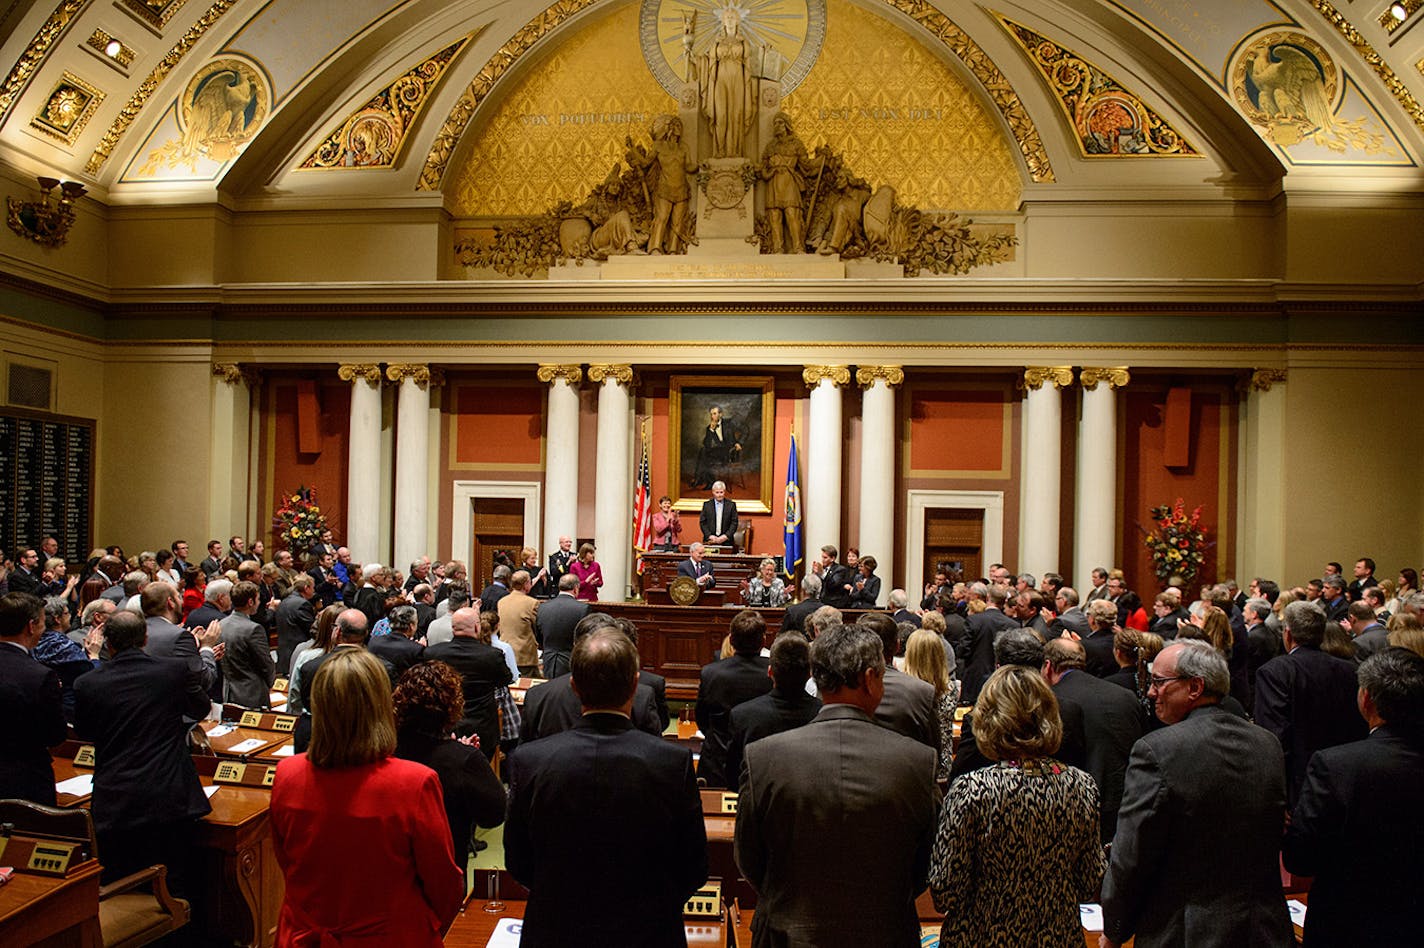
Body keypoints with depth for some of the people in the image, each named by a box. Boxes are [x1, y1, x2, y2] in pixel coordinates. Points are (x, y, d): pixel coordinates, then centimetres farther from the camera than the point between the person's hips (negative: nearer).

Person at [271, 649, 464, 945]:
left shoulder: (287, 775, -14)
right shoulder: (413, 784, -26)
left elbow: (286, 864, 3)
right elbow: (445, 886, -13)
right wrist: (434, 930, 7)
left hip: (304, 936, 4)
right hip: (390, 938, -3)